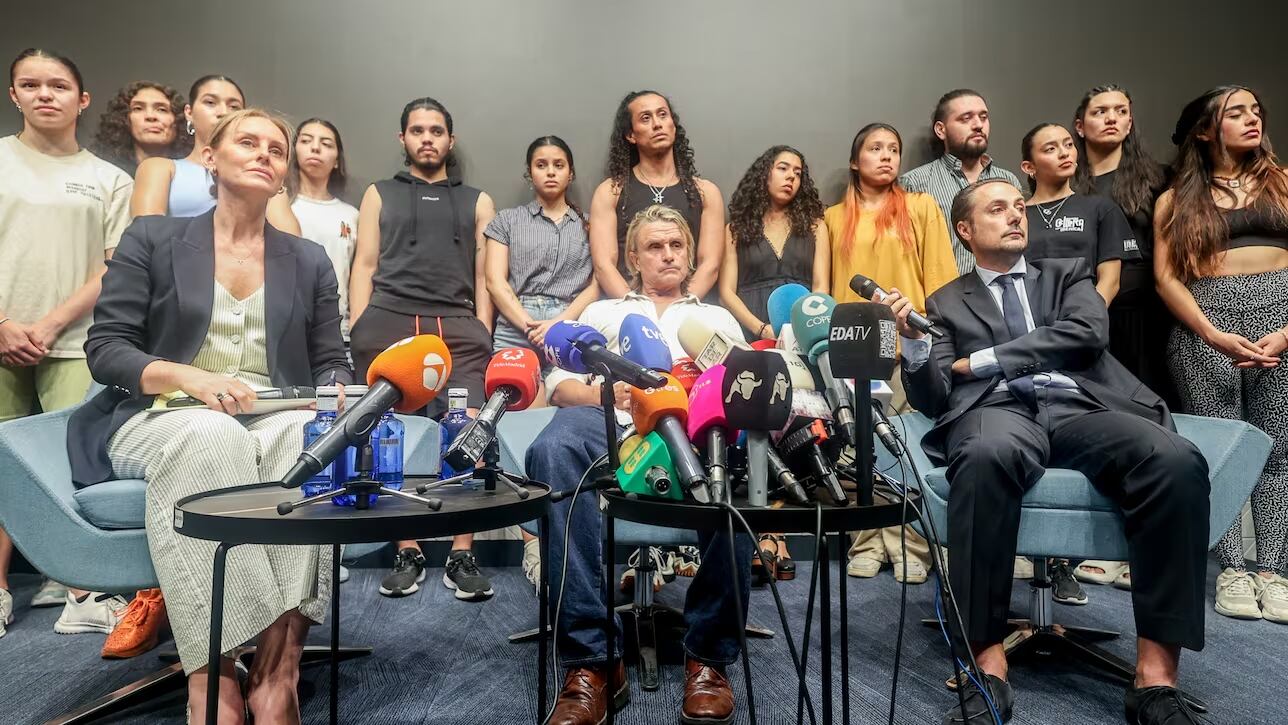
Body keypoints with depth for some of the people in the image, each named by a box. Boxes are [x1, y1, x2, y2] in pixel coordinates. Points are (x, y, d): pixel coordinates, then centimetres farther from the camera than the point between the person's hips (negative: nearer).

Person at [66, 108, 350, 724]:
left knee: (310, 436, -36)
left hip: (275, 422, 2)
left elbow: (332, 363, 15)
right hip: (163, 419, -1)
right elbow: (104, 348, 1)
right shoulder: (151, 239, 10)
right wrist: (190, 378, -19)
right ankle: (211, 675, -38)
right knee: (211, 437, -40)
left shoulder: (309, 261, 18)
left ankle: (278, 667, -40)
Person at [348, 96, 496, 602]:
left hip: (458, 326, 0)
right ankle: (407, 553, 0)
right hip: (387, 322, 1)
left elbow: (485, 275, 17)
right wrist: (357, 333, 1)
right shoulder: (380, 195, 24)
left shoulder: (476, 202, 25)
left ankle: (462, 556, -15)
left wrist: (482, 335, 3)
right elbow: (364, 267, 15)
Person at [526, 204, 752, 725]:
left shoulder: (718, 318, 35)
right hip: (612, 422, 1)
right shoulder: (603, 312, 34)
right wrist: (608, 392, -5)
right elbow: (559, 384, 18)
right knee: (553, 450, -37)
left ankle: (708, 655, -23)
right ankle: (592, 660, -35)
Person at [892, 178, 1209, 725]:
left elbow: (1087, 333, 2)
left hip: (1078, 408, 2)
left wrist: (981, 361, -2)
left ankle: (1155, 677, -25)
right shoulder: (946, 302, 21)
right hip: (998, 410, -2)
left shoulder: (1068, 274, 25)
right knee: (986, 459, -40)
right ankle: (989, 672, -35)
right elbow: (932, 398, 10)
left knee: (1179, 463, -30)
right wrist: (912, 341, -10)